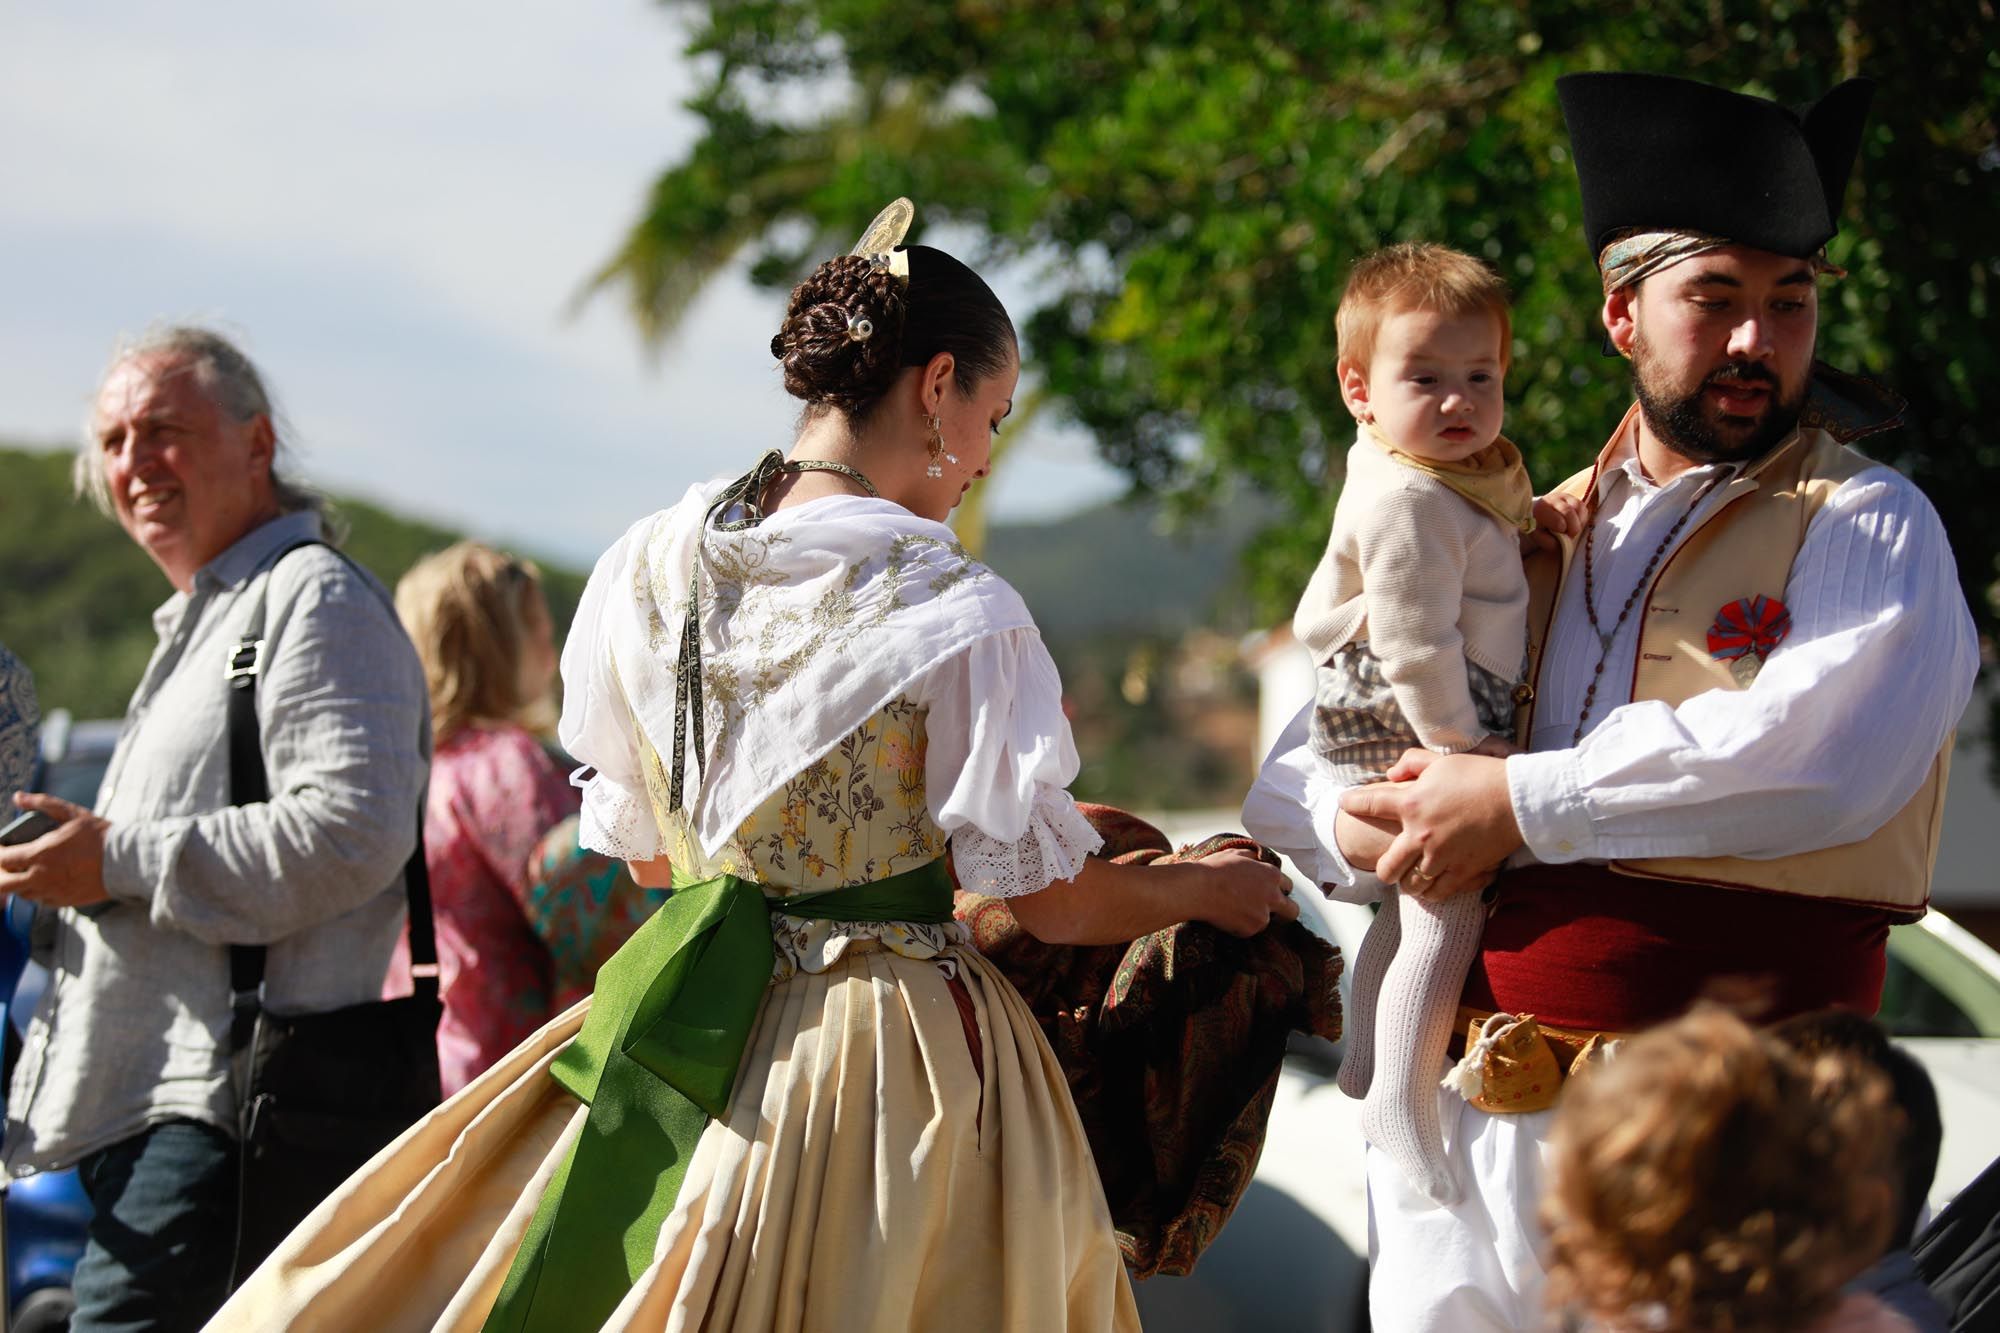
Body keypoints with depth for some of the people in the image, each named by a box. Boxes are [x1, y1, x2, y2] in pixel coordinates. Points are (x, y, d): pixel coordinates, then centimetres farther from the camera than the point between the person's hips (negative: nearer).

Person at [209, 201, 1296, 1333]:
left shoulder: (651, 564, 1)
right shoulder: (957, 613, -15)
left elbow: (640, 848, 12)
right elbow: (1046, 897, -10)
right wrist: (1204, 888, 9)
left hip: (693, 1033, 5)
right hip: (900, 1055, -5)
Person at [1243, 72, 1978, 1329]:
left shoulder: (1870, 530, 3)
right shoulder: (1534, 542, 18)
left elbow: (1814, 763, -18)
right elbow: (1293, 786, 20)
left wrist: (1518, 802, -13)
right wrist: (1399, 831, -3)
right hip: (1464, 1118, 5)